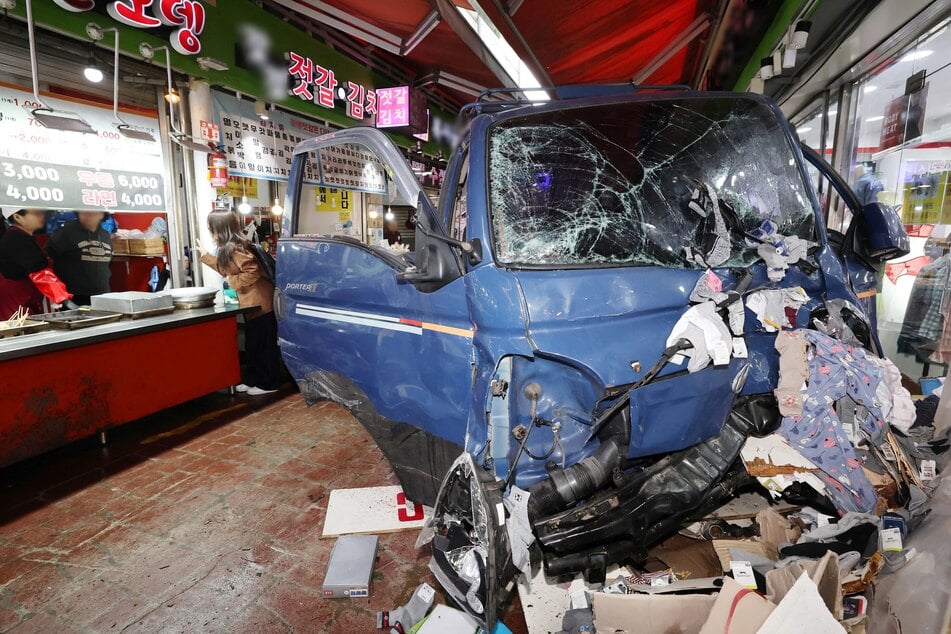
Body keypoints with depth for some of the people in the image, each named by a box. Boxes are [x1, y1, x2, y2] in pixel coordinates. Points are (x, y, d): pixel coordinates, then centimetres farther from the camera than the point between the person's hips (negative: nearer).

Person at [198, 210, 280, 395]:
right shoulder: (229, 248, 12)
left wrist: (235, 282, -17)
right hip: (252, 304, 11)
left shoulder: (236, 249, -20)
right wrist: (205, 255, 28)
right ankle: (252, 381, 29)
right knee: (253, 345, 18)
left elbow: (253, 271, -28)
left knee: (264, 345, -1)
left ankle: (268, 384, 9)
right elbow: (226, 269, 26)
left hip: (259, 304, -11)